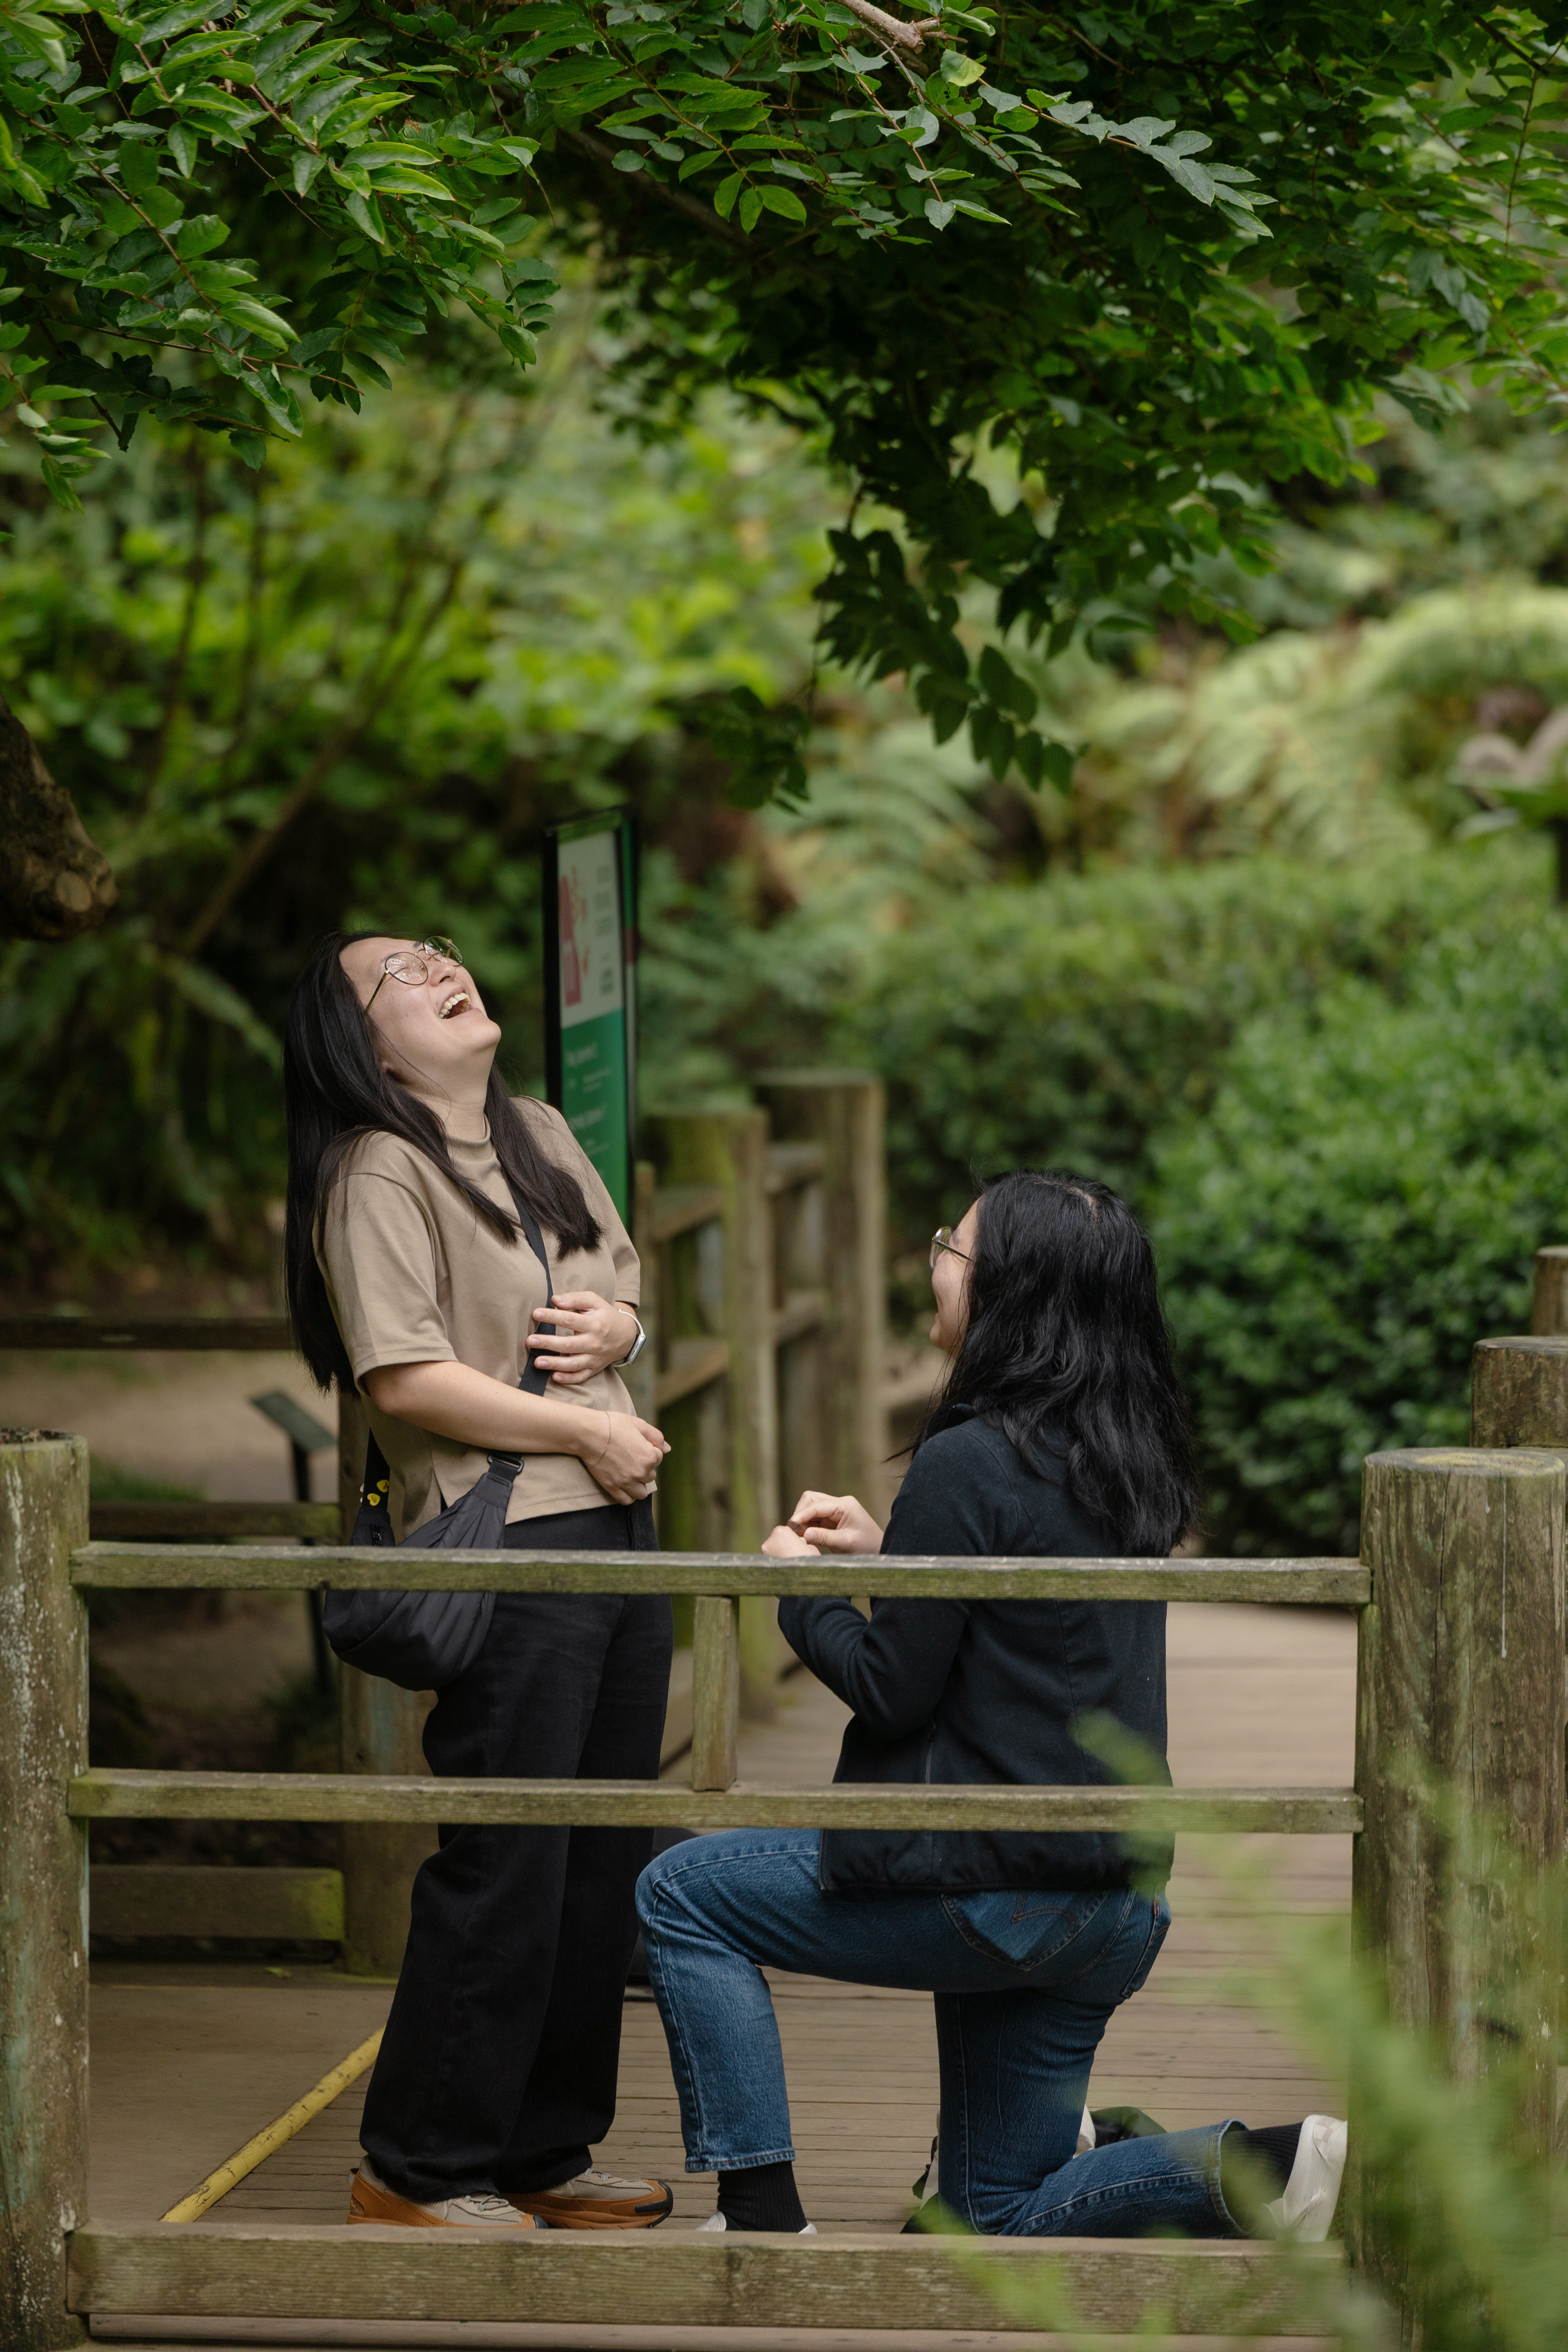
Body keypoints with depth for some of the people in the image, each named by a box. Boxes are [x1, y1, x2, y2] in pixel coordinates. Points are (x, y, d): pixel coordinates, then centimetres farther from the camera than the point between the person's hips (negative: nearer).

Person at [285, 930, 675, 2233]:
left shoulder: (544, 1137, 16)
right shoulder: (381, 1175, -10)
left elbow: (626, 1284, 27)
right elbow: (407, 1380, -18)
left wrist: (613, 1328, 2)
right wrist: (586, 1433, -13)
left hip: (619, 1533, 8)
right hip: (507, 1547, -8)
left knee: (604, 1863, 11)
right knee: (504, 1871, -7)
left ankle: (545, 2150, 21)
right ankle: (421, 2167, 4)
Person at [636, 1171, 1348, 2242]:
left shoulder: (968, 1463, -18)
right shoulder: (1128, 1457, 8)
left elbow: (889, 1688, -13)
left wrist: (801, 1588, 4)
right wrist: (886, 1552, 17)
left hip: (994, 1892, -8)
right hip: (1120, 1902, 8)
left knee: (683, 1897, 9)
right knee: (1005, 2214, 18)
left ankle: (763, 2215, 3)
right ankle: (1263, 2164, -1)